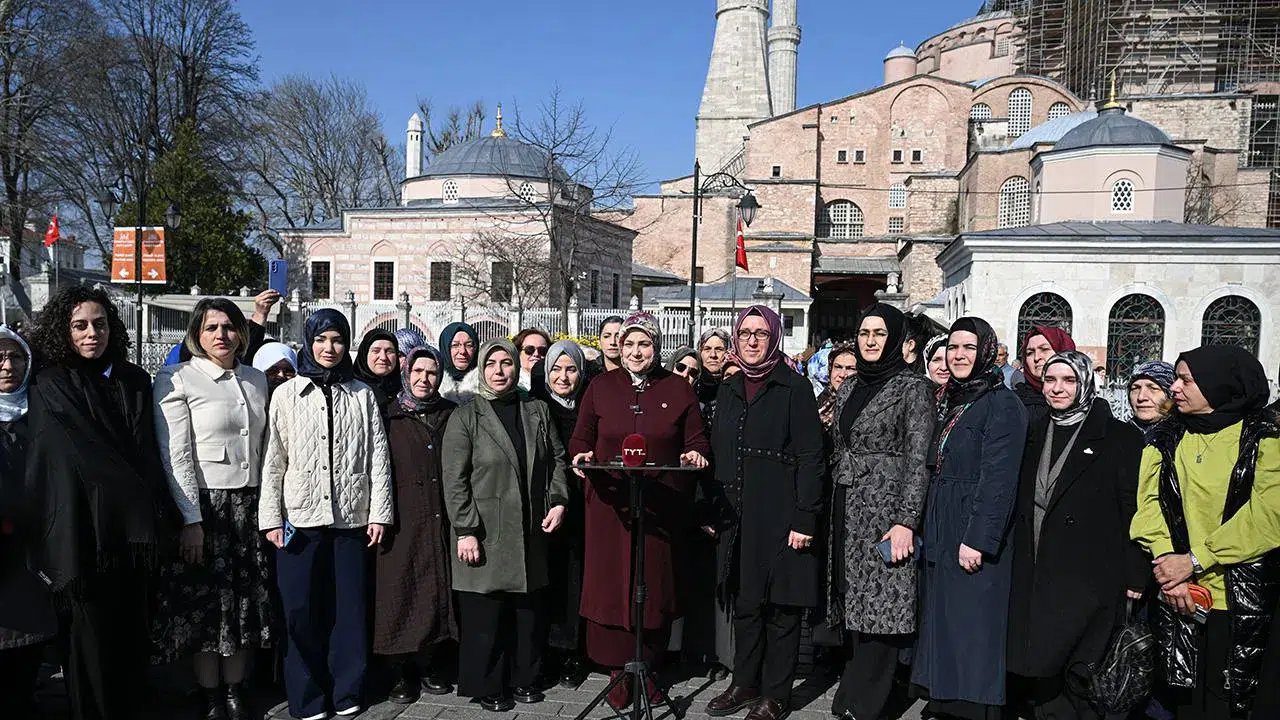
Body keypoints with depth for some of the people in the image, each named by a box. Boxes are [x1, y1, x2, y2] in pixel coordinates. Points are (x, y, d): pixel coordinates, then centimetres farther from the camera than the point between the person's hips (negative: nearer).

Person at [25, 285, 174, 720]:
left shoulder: (135, 381, 10)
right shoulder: (49, 387, -1)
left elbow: (149, 454, 10)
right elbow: (76, 457, -8)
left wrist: (156, 520, 0)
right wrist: (143, 504, -10)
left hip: (134, 533, 4)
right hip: (83, 530, -4)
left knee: (131, 629, 8)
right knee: (91, 631, 1)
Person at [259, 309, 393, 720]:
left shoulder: (362, 395, 8)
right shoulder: (287, 394, 6)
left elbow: (378, 457, 5)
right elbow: (273, 460, 3)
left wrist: (379, 513, -1)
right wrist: (271, 517, -3)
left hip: (351, 516, 1)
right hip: (300, 516, 0)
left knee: (349, 607, 4)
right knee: (300, 609, 2)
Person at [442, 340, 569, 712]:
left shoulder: (537, 411, 9)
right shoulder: (465, 417, -3)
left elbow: (557, 459, 15)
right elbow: (455, 480, -7)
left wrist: (558, 501, 1)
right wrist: (465, 531, -13)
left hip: (530, 534, 4)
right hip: (486, 537, -4)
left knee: (528, 611, 11)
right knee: (486, 615, 3)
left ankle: (524, 679, 28)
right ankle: (488, 687, 19)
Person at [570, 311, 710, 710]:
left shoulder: (678, 389, 6)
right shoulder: (601, 386, 7)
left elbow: (696, 441, 8)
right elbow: (580, 439, 10)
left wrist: (695, 455, -14)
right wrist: (582, 456, -11)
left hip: (663, 506, 0)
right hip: (611, 504, 0)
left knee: (656, 587, 5)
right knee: (611, 585, 1)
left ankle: (647, 665, 22)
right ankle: (620, 670, 16)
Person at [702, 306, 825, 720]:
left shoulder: (794, 388, -5)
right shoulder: (729, 392, 13)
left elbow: (810, 457, -10)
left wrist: (805, 518, -15)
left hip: (779, 516, -5)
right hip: (738, 516, 5)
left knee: (781, 607, 4)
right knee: (744, 603, 13)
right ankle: (745, 683, 27)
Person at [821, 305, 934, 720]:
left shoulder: (912, 387, -5)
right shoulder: (848, 388, 14)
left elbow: (918, 459, -11)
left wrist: (906, 520, -18)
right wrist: (830, 510, 13)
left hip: (886, 508, -6)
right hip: (847, 508, 6)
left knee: (879, 603, -3)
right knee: (852, 601, 9)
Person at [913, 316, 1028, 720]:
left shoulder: (1002, 404, -10)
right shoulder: (950, 403, 14)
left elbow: (998, 479, -17)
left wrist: (978, 540, -22)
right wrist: (926, 530, 12)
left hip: (973, 538, -8)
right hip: (939, 536, 8)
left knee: (971, 634, -3)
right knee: (942, 630, 12)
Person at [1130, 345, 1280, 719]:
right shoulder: (1165, 439, 10)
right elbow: (1149, 503, 1)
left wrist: (1195, 560, -16)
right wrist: (1165, 559, -15)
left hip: (1242, 600, -3)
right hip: (1177, 597, 3)